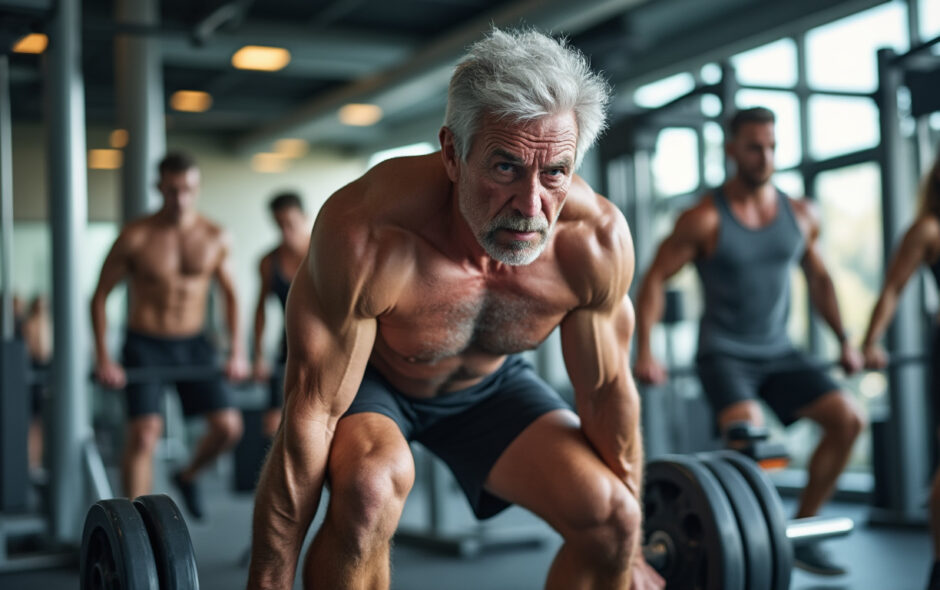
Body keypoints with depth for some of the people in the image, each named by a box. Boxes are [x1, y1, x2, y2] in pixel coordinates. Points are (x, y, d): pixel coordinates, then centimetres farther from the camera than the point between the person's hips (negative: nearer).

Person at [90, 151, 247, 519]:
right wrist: (103, 358, -11)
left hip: (193, 344, 3)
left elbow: (229, 295, 10)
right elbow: (100, 295, -4)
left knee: (228, 426, -4)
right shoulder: (135, 237, -9)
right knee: (144, 431, -15)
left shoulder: (216, 238, -1)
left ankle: (188, 476, 27)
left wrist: (237, 352, 3)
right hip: (145, 346, -3)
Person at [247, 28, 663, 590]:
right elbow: (311, 417, -32)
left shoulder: (598, 240, -27)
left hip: (488, 382, 4)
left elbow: (608, 391, -12)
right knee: (369, 487, -34)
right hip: (368, 377, -3)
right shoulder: (367, 234, -39)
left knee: (611, 516, -11)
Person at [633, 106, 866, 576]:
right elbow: (654, 279, -11)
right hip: (723, 354, -6)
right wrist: (644, 353, -20)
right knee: (748, 430, -31)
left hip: (778, 352, 6)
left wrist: (844, 341, 12)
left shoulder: (801, 215, 3)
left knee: (848, 418, -9)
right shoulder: (704, 219, -12)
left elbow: (818, 278, 16)